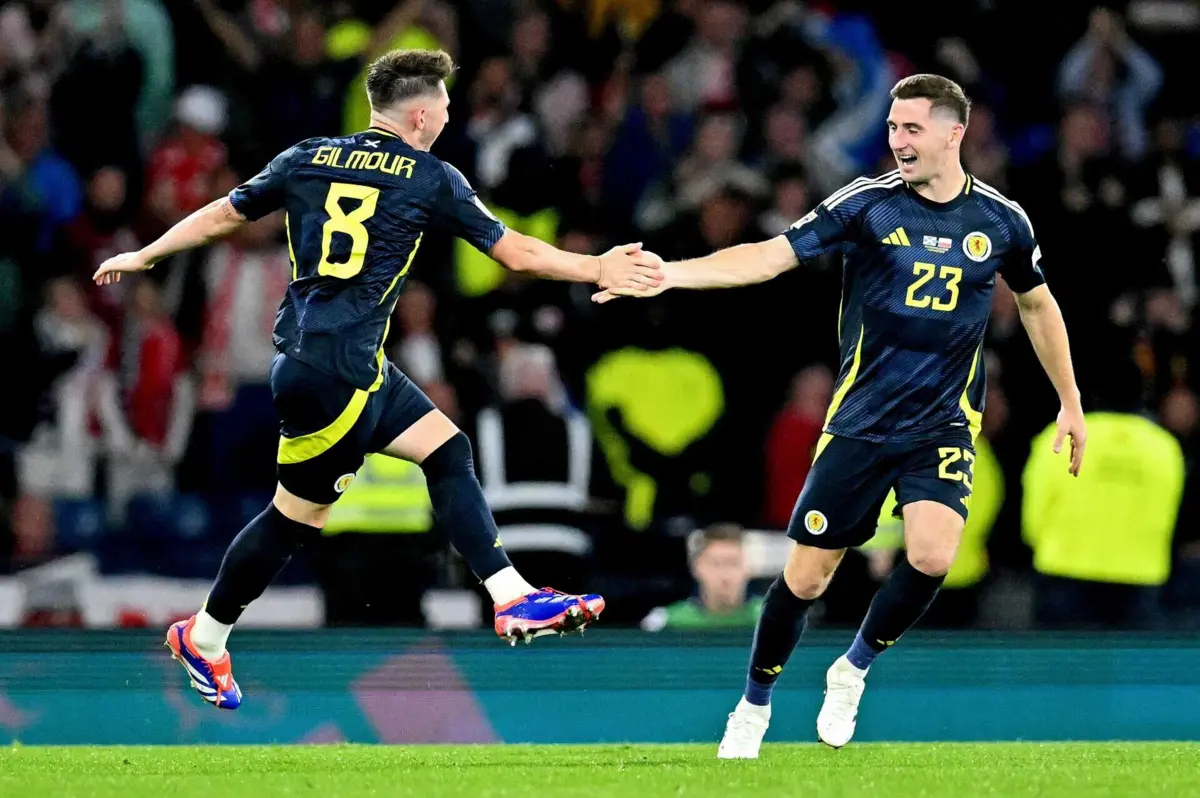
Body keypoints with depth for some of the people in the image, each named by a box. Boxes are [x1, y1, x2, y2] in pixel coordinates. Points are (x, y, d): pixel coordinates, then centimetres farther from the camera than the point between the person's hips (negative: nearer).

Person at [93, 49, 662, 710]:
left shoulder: (307, 160, 9)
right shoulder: (431, 178, -5)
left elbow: (221, 215, 15)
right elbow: (516, 253, 0)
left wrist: (142, 257, 28)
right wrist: (597, 270, 11)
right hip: (333, 372, -8)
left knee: (448, 450, 10)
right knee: (298, 515, 2)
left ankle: (514, 600, 6)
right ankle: (203, 638, 13)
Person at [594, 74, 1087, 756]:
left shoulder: (1002, 221, -1)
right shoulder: (869, 203, -8)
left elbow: (1038, 304, 17)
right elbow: (772, 256, -16)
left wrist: (1072, 405, 20)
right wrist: (670, 273, -29)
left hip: (944, 428, 1)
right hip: (859, 423, -1)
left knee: (932, 556, -23)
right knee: (806, 576, 0)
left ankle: (853, 672, 6)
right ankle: (754, 708, 25)